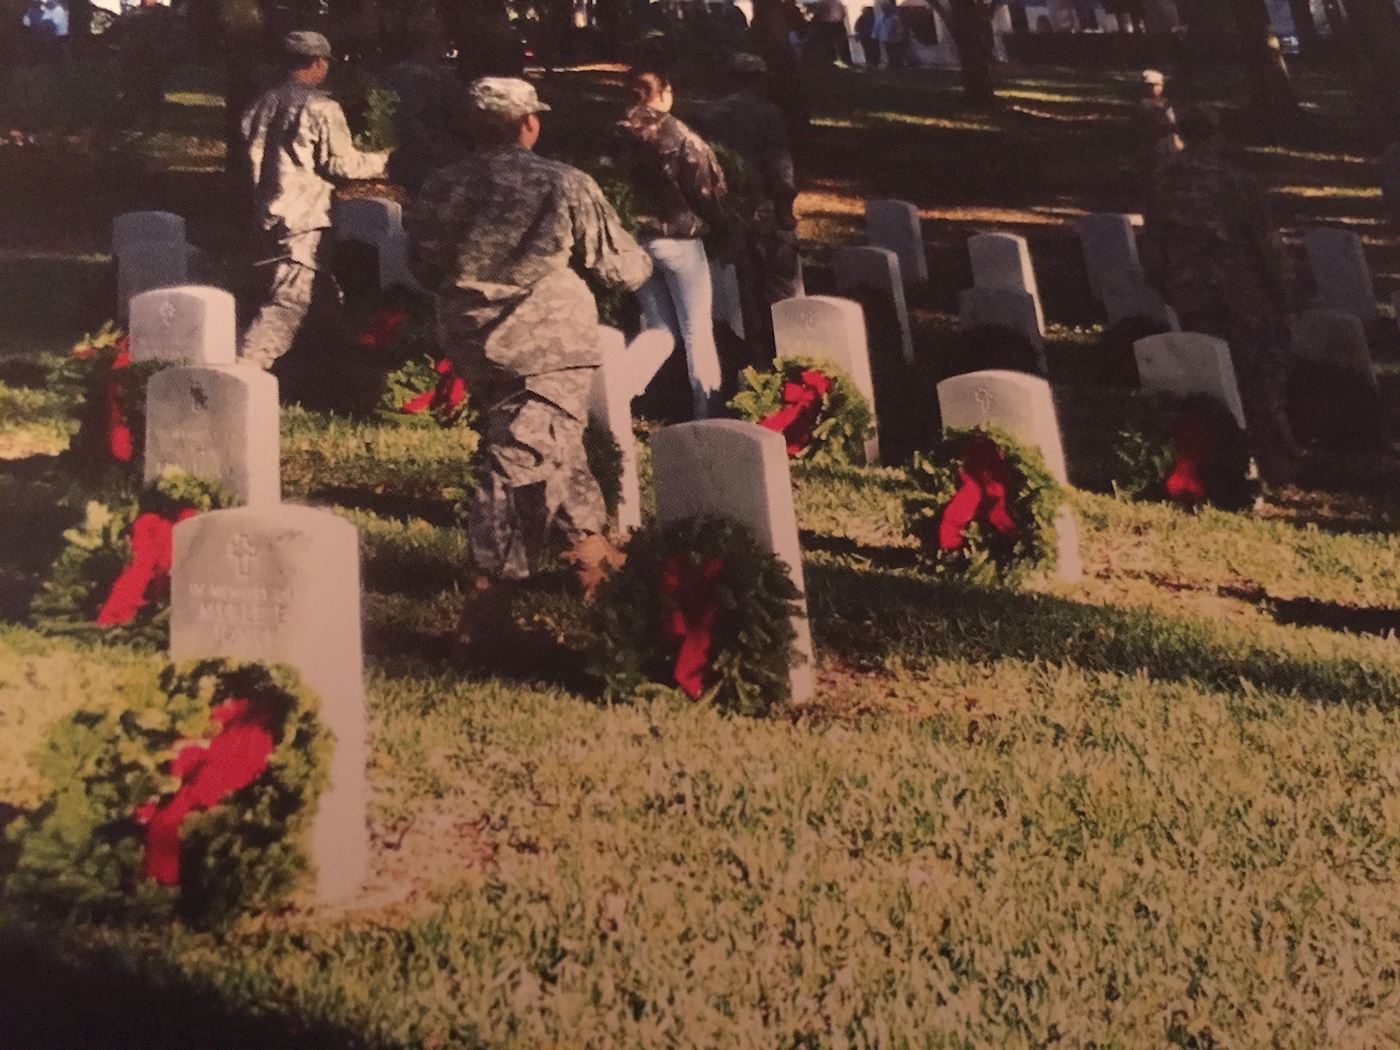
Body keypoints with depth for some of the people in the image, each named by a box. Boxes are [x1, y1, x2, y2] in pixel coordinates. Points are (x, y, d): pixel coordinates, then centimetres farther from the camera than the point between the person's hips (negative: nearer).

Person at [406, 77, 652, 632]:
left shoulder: (439, 188, 0)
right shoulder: (565, 187, -12)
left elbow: (423, 268, 14)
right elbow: (621, 267, -3)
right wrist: (641, 260, 20)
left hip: (470, 348, 6)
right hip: (547, 349, -6)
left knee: (557, 447, 24)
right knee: (524, 464, -4)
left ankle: (588, 543, 38)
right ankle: (489, 590, -6)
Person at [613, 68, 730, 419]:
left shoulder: (617, 136, -2)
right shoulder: (678, 136, -14)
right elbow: (707, 188, -10)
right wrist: (720, 226, 6)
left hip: (636, 241, 5)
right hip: (677, 238, -5)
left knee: (658, 330, 15)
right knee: (697, 330, 3)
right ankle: (707, 411, 5)